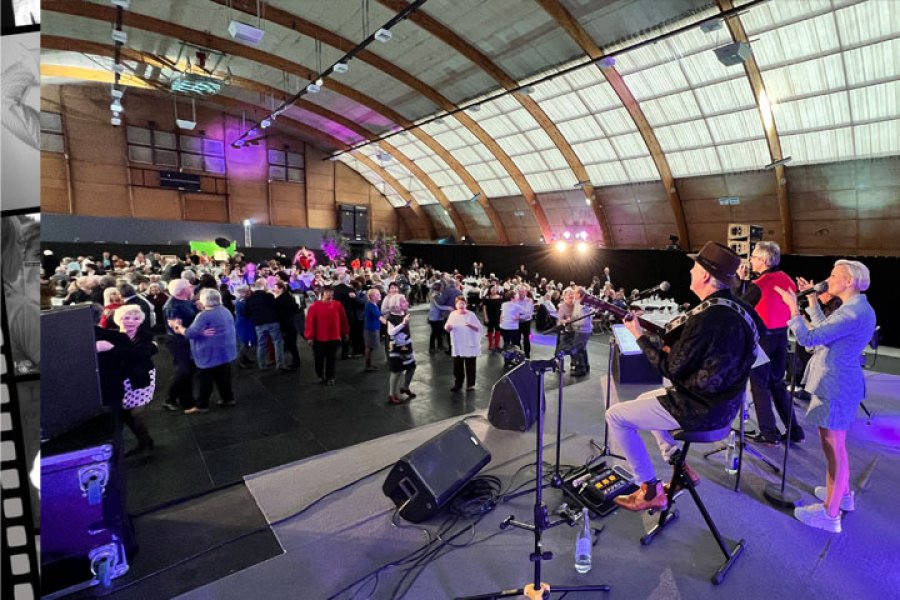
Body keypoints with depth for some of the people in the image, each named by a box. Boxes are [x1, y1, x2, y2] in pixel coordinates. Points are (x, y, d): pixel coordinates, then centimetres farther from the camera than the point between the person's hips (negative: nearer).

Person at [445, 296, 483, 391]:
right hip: (457, 346, 2)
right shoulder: (452, 314, 0)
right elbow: (447, 328, 3)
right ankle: (457, 384, 22)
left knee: (470, 366, 7)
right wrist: (448, 326, -20)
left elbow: (479, 328, -8)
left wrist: (471, 325, -26)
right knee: (457, 366, 8)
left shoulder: (471, 314, -7)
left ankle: (470, 384, 21)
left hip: (470, 345, -2)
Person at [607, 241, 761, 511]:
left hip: (700, 409, -10)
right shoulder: (736, 308, 2)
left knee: (615, 415, -1)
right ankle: (679, 467, 26)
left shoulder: (707, 317, -28)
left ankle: (650, 491, 9)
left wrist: (639, 335, -8)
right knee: (643, 400, 27)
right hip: (722, 403, 10)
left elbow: (671, 368, -19)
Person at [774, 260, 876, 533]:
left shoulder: (852, 312, -22)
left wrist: (793, 307, -13)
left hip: (836, 386, -10)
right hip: (842, 382, 10)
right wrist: (811, 299, 21)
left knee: (833, 449, 0)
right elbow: (824, 329, 20)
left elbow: (808, 338, -24)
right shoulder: (857, 308, 10)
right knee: (836, 446, 24)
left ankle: (830, 514, 11)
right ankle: (842, 493, 40)